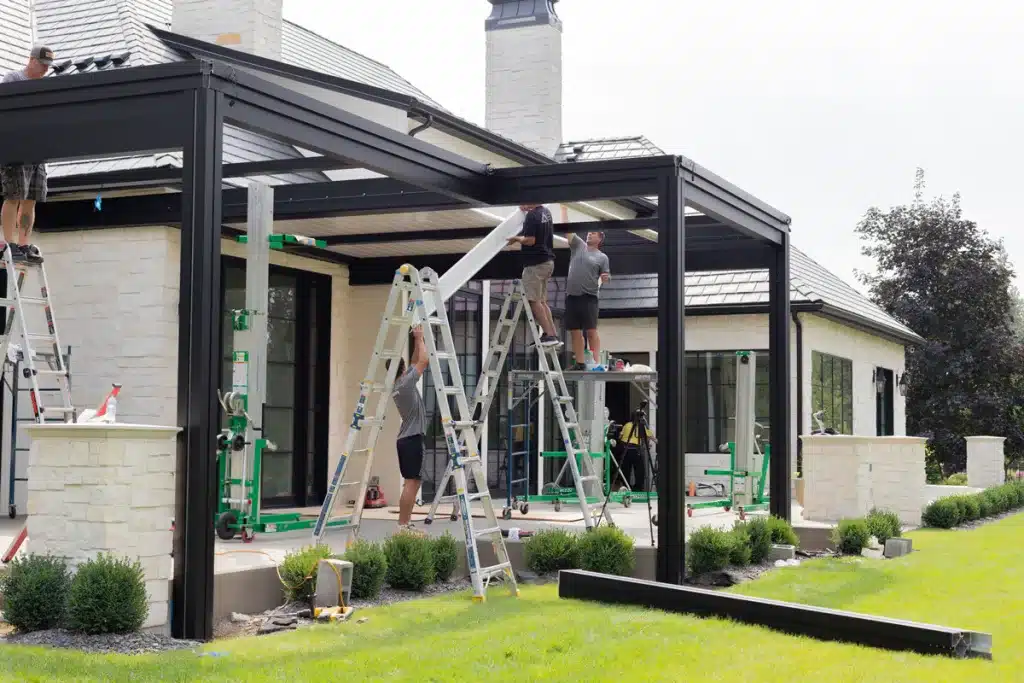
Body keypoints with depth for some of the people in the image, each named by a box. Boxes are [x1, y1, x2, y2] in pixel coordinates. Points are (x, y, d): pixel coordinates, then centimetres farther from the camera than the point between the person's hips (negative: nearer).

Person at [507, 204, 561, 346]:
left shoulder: (532, 216, -16)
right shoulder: (546, 212, 12)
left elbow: (530, 240, -22)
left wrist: (517, 239, -4)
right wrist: (527, 210, 25)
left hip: (535, 263, -9)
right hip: (548, 261, 9)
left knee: (534, 300, -7)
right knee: (542, 301, 13)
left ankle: (549, 335, -11)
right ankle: (553, 335, 9)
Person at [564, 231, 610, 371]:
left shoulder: (602, 257, 6)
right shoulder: (578, 245, 13)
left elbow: (605, 277, 6)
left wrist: (605, 278, -16)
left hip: (589, 297, -4)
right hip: (571, 296, 4)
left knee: (591, 331, -10)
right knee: (575, 332, 3)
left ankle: (597, 363, -15)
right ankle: (580, 363, 6)